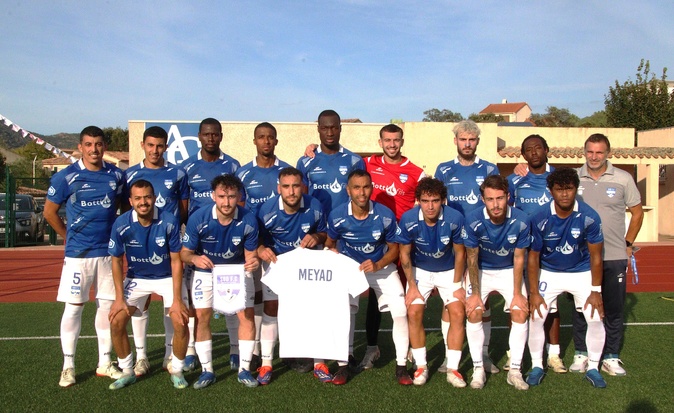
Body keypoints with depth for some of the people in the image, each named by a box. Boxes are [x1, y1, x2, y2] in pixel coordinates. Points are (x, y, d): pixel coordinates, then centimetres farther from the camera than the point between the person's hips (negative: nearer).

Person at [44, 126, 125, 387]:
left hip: (109, 251, 3)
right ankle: (68, 366, 14)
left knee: (108, 306, 8)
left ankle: (105, 363, 21)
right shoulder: (66, 177, -5)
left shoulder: (116, 176, 4)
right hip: (78, 254, -3)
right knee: (73, 308, 1)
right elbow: (49, 212, 4)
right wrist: (70, 237, 6)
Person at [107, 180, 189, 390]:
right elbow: (117, 261, -5)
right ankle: (127, 371, 13)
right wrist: (119, 298, -9)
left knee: (180, 322, -16)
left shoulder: (169, 221, -24)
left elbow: (176, 261, -16)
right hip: (136, 278, 2)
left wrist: (176, 299, -19)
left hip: (168, 277, -2)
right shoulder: (121, 224, -18)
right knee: (116, 322, -10)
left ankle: (177, 371, 9)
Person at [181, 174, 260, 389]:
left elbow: (250, 254, -11)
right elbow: (185, 253, -14)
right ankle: (207, 371, 11)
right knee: (202, 316, -7)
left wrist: (253, 262, -35)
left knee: (247, 314, -8)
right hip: (206, 272, 0)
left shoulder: (248, 221, -21)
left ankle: (244, 369, 9)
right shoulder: (198, 218, -23)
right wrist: (195, 258, -37)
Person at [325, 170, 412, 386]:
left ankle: (401, 365, 8)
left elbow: (393, 248, -6)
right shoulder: (337, 216, -18)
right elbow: (330, 243, 2)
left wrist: (378, 265, -23)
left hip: (382, 267, 0)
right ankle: (343, 364, 3)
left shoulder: (385, 215, -19)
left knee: (400, 311, -10)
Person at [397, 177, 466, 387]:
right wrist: (412, 286, -9)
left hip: (448, 271, 0)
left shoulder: (455, 219, -25)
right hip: (420, 270, 0)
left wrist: (457, 286, -8)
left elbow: (459, 253, -10)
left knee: (457, 313, -12)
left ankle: (452, 368, 2)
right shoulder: (408, 219, -24)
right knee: (414, 312, -13)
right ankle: (421, 366, 4)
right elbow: (405, 253, -10)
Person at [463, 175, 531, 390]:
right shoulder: (473, 220, -25)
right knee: (473, 312, -16)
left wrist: (517, 293, -13)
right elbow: (472, 259, -14)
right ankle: (478, 369, -2)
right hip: (481, 271, -1)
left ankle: (515, 370, 0)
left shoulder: (521, 221, -24)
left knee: (520, 312, -14)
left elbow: (518, 258, -12)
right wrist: (475, 293, -15)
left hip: (509, 271, 1)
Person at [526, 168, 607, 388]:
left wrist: (596, 291, -10)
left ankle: (593, 368, 14)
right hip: (549, 273, 0)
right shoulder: (540, 219, -21)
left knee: (595, 318, -7)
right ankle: (537, 366, 11)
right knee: (536, 317, -8)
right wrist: (534, 293, -13)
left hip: (581, 272, 0)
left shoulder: (589, 217, -20)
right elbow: (533, 256, -12)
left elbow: (595, 256, -10)